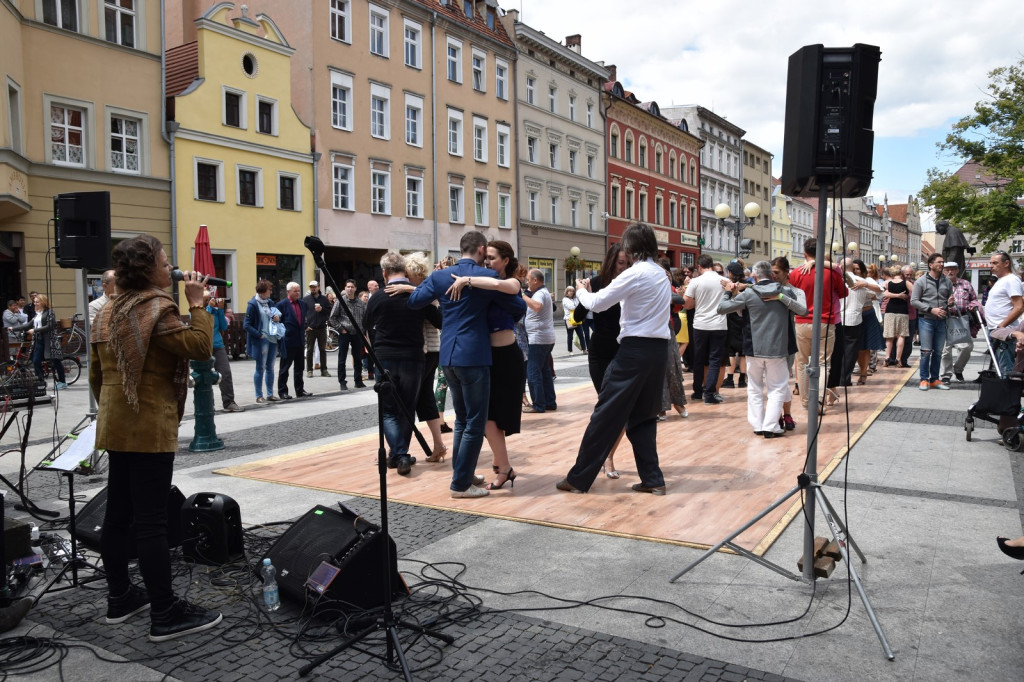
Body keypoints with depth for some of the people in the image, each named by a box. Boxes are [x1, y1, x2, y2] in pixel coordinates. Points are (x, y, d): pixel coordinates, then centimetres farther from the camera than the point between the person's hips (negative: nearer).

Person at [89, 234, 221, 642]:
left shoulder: (106, 313, 13)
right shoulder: (154, 309, -15)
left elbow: (96, 375, 18)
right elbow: (200, 347, -23)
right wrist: (197, 303, -14)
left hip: (116, 427, 10)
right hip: (150, 429, -10)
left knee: (118, 513, 15)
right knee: (151, 521, -8)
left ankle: (119, 597, 26)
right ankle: (165, 615, -2)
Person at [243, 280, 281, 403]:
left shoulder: (269, 302, 11)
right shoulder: (253, 304, -9)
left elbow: (276, 312, 23)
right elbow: (247, 325, -11)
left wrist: (277, 316, 0)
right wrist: (260, 335, -18)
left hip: (272, 339, 7)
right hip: (261, 341, -7)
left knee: (270, 367, 11)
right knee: (260, 368, 0)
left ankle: (270, 394, 18)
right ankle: (259, 396, 7)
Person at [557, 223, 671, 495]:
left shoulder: (636, 273, -11)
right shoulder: (661, 274, 15)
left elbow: (597, 303, -9)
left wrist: (581, 290, 10)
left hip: (635, 351, -8)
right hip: (658, 350, 8)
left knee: (606, 415, -2)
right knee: (643, 416, 15)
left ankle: (579, 478, 6)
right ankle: (653, 479, 14)